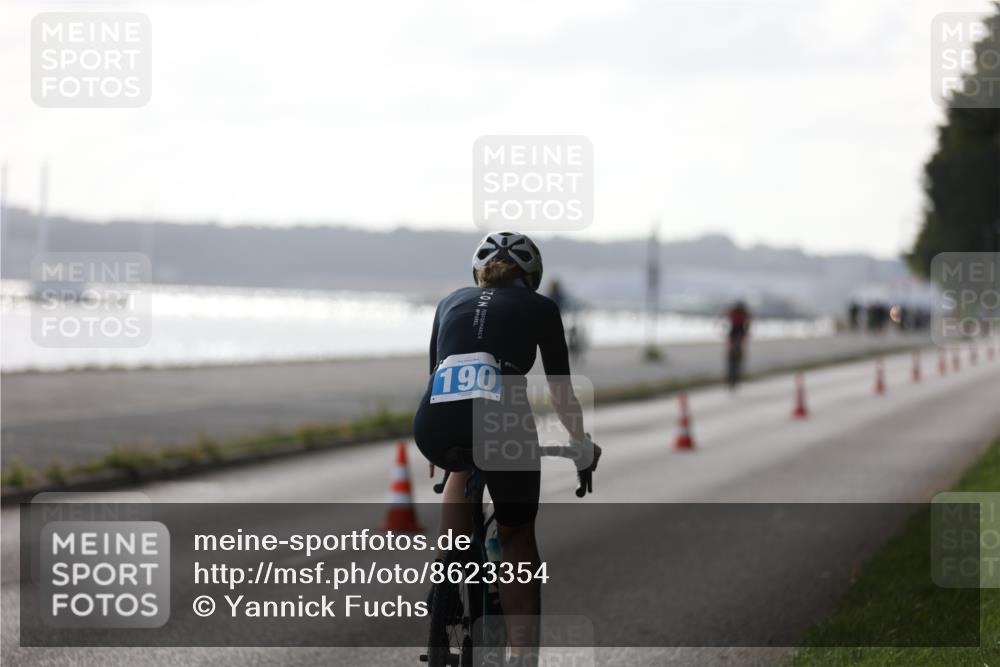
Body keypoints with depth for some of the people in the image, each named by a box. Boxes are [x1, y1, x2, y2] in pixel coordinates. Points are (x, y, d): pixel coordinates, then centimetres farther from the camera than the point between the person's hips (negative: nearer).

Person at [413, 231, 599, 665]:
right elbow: (561, 392, 27)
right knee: (517, 537, 19)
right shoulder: (539, 307, 22)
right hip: (501, 421, -2)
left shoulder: (452, 302, 29)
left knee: (463, 467, 39)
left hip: (434, 424, 2)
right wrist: (582, 444, 44)